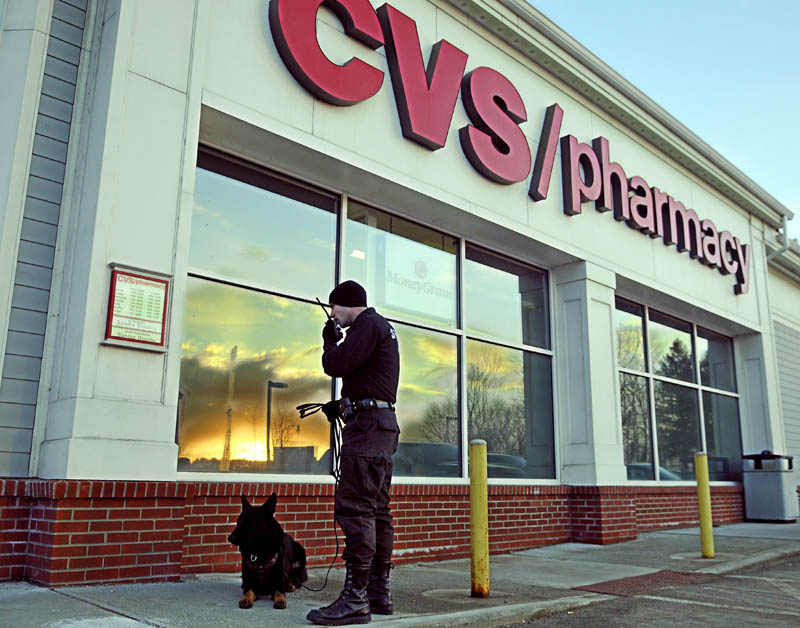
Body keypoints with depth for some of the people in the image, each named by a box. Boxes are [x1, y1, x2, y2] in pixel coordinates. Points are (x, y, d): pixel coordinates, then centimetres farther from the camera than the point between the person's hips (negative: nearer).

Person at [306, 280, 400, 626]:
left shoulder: (368, 324, -8)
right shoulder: (383, 326, 22)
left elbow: (336, 365, -15)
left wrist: (329, 340, 2)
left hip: (368, 422, -11)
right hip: (382, 424, 11)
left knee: (354, 507, -13)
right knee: (377, 510, 9)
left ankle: (355, 598, -13)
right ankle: (379, 592, 14)